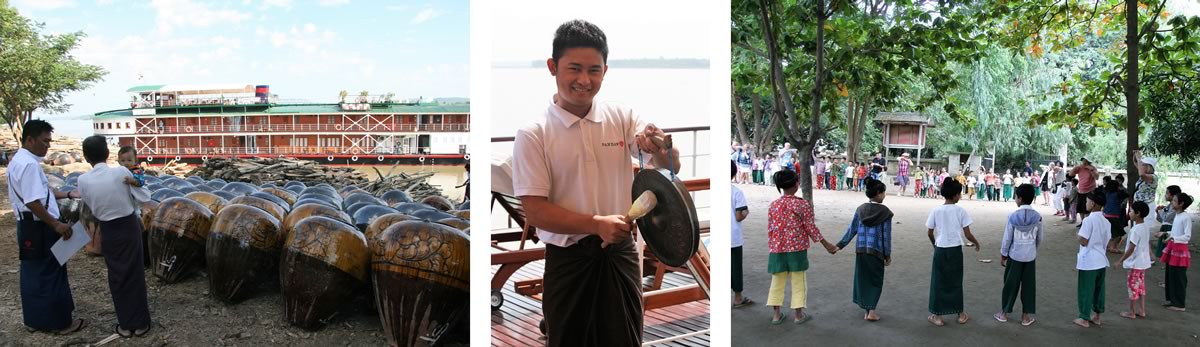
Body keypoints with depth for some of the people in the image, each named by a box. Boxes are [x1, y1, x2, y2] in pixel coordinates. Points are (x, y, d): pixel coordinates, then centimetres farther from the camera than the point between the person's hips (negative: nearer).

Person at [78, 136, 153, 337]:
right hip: (130, 227, -1)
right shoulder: (121, 172, -15)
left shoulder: (83, 181, -9)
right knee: (135, 274, 9)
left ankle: (125, 325, 21)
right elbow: (144, 198, -8)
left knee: (117, 276, 14)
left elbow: (92, 208, 2)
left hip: (108, 232, 1)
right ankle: (140, 323, 18)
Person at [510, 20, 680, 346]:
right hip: (568, 260, -2)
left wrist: (659, 148, -28)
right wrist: (597, 224, -25)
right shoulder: (533, 134, -9)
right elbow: (535, 211, -12)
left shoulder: (622, 118, 0)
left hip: (620, 254, 2)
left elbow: (671, 166, -5)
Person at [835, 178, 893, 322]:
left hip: (860, 250, 3)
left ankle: (866, 308, 21)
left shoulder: (860, 209, 1)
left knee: (862, 279, 14)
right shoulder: (884, 212, -10)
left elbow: (851, 229, 2)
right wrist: (888, 255, 0)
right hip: (876, 251, -3)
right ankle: (871, 311, 2)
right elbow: (886, 235, -7)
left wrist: (840, 245, 9)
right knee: (875, 281, 8)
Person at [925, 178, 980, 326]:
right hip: (955, 250, 0)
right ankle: (961, 315, 25)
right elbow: (967, 234, -6)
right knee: (956, 282, 14)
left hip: (940, 250, 0)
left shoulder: (936, 210, -5)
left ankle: (937, 316, 11)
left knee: (938, 282, 8)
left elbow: (930, 233, 2)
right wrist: (976, 243, 14)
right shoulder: (961, 210, -8)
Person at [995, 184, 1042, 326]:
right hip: (1030, 256, 2)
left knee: (1011, 283, 9)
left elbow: (1007, 238, -8)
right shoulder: (1037, 216, -6)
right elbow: (1039, 238, 5)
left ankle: (1004, 313, 18)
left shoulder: (1013, 216, -14)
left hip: (1014, 255, -2)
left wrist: (1003, 254, 3)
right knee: (1029, 285, 9)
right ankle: (1026, 316, 14)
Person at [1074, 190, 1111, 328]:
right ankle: (1097, 316, 25)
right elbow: (1106, 242, 11)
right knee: (1099, 289, 16)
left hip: (1088, 261, -7)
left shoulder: (1088, 220, -19)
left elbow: (1083, 242, -20)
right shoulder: (1106, 222, 5)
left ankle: (1084, 319, 10)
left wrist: (1079, 235, 0)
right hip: (1101, 260, 7)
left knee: (1085, 290, 3)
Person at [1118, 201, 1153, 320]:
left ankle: (1132, 313, 11)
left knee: (1132, 287, 3)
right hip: (1143, 261, 8)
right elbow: (1147, 243, 15)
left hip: (1135, 263, -8)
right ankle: (1142, 311, 23)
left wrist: (1120, 260, -17)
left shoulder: (1135, 230, -23)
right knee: (1141, 286, 17)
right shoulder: (1146, 226, 3)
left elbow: (1131, 249, -23)